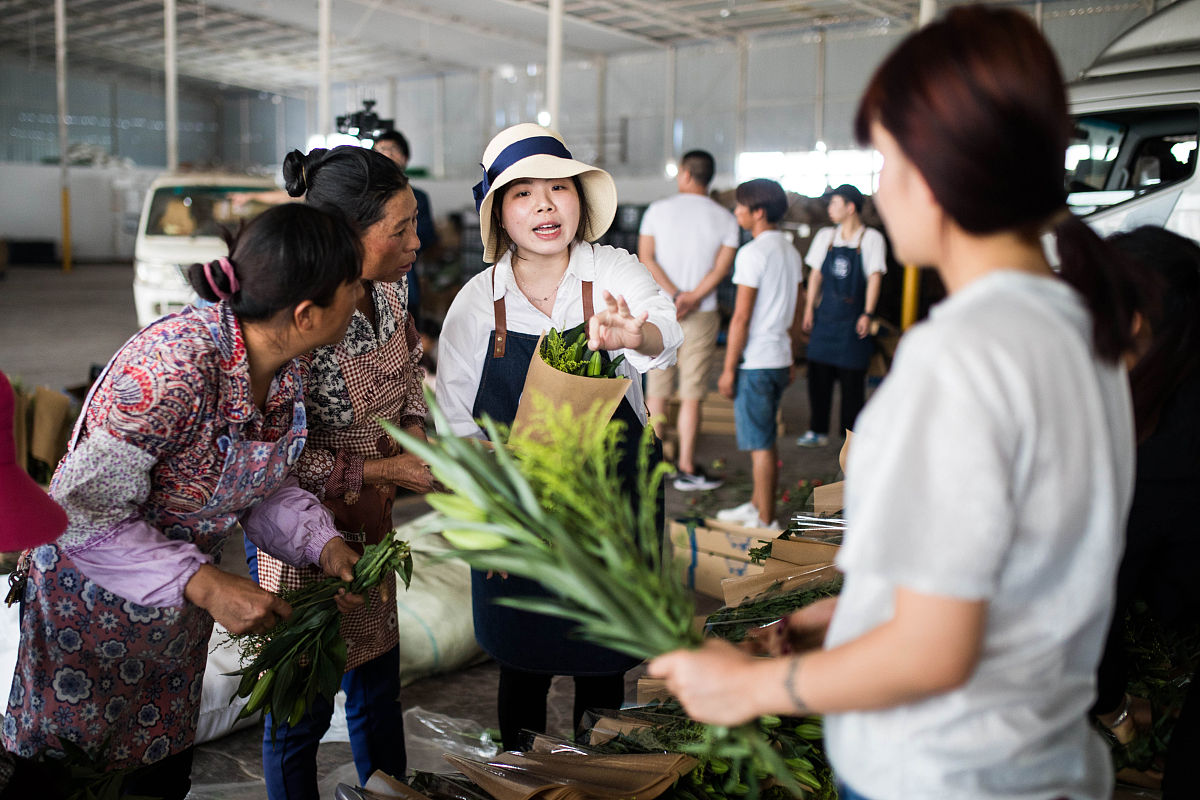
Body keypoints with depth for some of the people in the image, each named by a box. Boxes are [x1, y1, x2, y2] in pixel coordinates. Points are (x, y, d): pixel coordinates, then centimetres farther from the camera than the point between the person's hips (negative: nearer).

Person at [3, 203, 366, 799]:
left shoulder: (283, 367, -10)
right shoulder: (173, 365, -35)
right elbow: (86, 510, -30)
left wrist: (324, 543, -15)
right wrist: (206, 585, -34)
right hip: (92, 605, -7)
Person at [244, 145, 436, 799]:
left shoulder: (386, 288, -6)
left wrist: (412, 427, -2)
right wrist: (385, 470, -21)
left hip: (371, 524, 7)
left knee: (379, 681, 22)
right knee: (303, 707, 11)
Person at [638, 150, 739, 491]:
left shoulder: (657, 210, 1)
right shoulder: (725, 218, 0)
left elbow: (646, 258, -6)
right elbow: (721, 267, -9)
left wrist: (674, 296, -10)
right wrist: (691, 299, -12)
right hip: (701, 315, -1)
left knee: (657, 392, 10)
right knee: (691, 395, 3)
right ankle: (686, 468, 7)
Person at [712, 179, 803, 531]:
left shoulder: (753, 252, -16)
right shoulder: (790, 251, 12)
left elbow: (741, 317, -18)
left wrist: (729, 369, -13)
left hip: (756, 361, -9)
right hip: (780, 358, 9)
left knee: (760, 443, -2)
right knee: (764, 439, 18)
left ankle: (766, 522, 4)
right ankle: (756, 505, 30)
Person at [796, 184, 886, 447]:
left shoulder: (871, 238, -3)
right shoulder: (825, 236, 9)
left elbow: (874, 277, -5)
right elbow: (816, 275, 12)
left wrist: (867, 314, -12)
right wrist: (809, 308, 5)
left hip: (852, 318, -4)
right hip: (825, 316, 4)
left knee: (852, 379, 0)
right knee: (818, 374, 3)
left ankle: (851, 433, 11)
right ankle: (818, 431, 13)